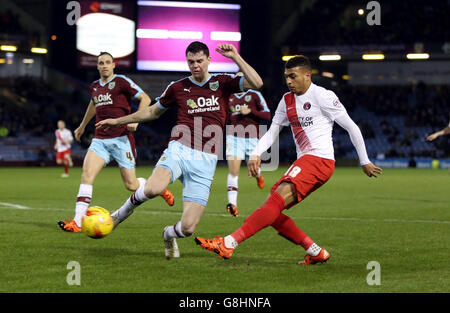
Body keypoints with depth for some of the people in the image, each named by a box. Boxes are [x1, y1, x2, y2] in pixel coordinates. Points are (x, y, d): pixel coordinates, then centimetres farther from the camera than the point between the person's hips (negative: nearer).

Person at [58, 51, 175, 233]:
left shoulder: (121, 81, -4)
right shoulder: (94, 87, 15)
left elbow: (145, 99, -5)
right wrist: (82, 126, 46)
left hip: (121, 139, -5)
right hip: (100, 139, 5)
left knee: (131, 185, -3)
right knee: (87, 174, -15)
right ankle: (78, 222, -19)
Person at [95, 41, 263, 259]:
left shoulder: (223, 83, 10)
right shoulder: (177, 87, 12)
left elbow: (256, 83, -4)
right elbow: (153, 112, 27)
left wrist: (235, 57, -10)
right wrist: (118, 121, 29)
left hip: (205, 161, 0)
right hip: (179, 150, 0)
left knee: (188, 228, -9)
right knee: (153, 189, -36)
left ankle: (169, 234, 30)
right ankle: (128, 207, 0)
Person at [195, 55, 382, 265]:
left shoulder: (322, 96, -3)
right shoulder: (287, 101, 18)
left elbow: (352, 128, 0)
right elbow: (272, 132, 16)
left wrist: (365, 162, 3)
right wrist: (255, 154, -4)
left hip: (320, 159, -9)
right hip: (303, 162, 9)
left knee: (277, 200, -25)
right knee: (270, 212, -1)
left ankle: (229, 243, -37)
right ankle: (316, 252, 3)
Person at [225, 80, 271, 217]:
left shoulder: (255, 95, 0)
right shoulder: (230, 98, 12)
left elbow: (267, 115, -5)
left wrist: (250, 111, -15)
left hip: (251, 138, -2)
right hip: (234, 137, 2)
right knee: (233, 170, -13)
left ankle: (258, 175, 49)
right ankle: (232, 203, -20)